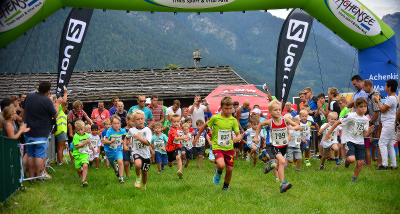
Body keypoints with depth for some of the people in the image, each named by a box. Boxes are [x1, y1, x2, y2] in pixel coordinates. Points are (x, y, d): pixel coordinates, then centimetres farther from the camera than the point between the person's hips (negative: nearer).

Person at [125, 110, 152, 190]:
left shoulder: (147, 130, -8)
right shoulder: (132, 130, 1)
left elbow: (147, 143, -20)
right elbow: (127, 137, 25)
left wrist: (138, 137, -24)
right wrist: (128, 141, 8)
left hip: (146, 153, 0)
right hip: (136, 152, 0)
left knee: (145, 172, 12)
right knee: (138, 164, -33)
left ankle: (143, 186, 39)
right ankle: (138, 177, -4)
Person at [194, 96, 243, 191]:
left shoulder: (233, 120, -1)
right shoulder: (215, 118, -8)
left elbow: (238, 134, 0)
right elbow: (205, 126, 8)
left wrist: (238, 137, -24)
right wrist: (197, 136, 16)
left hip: (229, 147, 3)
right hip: (217, 147, -3)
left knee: (229, 169, 5)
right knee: (221, 165, -26)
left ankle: (226, 186, 30)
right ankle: (218, 173, 11)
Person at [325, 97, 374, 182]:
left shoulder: (366, 119, 3)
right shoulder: (351, 116, -15)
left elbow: (364, 134, 6)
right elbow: (337, 122, -9)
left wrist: (369, 131, -16)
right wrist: (329, 133, -8)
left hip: (360, 142, 5)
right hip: (349, 141, -5)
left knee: (360, 162, 0)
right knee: (352, 159, -25)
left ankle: (354, 178, 25)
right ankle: (347, 161, 13)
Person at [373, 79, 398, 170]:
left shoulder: (391, 98, -17)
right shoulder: (393, 97, 15)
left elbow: (383, 109, -16)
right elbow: (385, 108, 19)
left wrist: (377, 101, -5)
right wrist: (378, 100, 15)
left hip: (388, 124, -10)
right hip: (389, 124, 10)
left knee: (382, 143, -9)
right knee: (390, 144, 11)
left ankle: (385, 164, -12)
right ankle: (393, 165, 11)